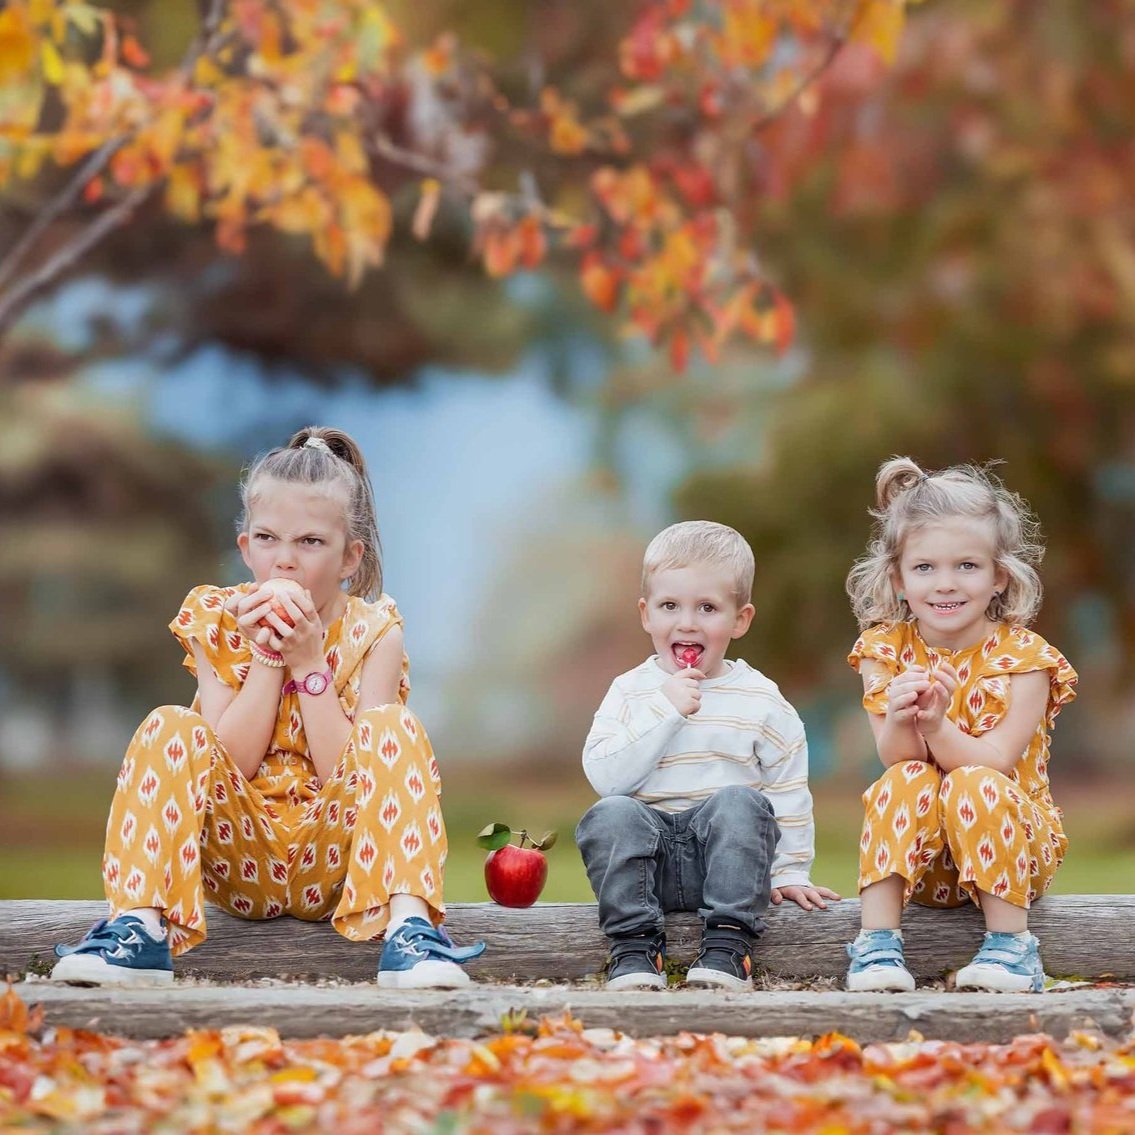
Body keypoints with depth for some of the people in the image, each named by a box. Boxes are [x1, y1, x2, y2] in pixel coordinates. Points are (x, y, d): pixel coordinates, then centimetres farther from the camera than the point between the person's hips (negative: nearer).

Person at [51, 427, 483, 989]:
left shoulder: (373, 632, -1)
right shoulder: (218, 621, 1)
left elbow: (352, 774, -11)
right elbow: (228, 763, -8)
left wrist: (309, 663, -17)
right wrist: (266, 657, -15)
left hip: (332, 858, 0)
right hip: (242, 854, 1)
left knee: (393, 726, -24)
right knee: (172, 727, -23)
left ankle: (409, 925, -39)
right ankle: (138, 926, -37)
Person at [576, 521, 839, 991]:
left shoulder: (760, 700, 5)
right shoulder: (630, 691, 5)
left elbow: (789, 792, 9)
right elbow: (605, 777, -10)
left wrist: (788, 872, 4)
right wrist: (666, 711, -14)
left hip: (725, 850, 0)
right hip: (648, 857, 0)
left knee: (740, 802, -30)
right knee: (610, 814, -29)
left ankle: (727, 948, -27)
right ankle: (635, 945, -23)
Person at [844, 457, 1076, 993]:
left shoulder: (1021, 656, -10)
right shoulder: (885, 651, -2)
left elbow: (995, 763, -20)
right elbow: (897, 759, -11)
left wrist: (937, 726, -38)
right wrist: (899, 719, -34)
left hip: (1012, 851, -2)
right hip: (918, 862, 2)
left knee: (975, 786, -30)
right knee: (905, 782, -26)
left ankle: (1010, 944, -21)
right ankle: (877, 940, -24)